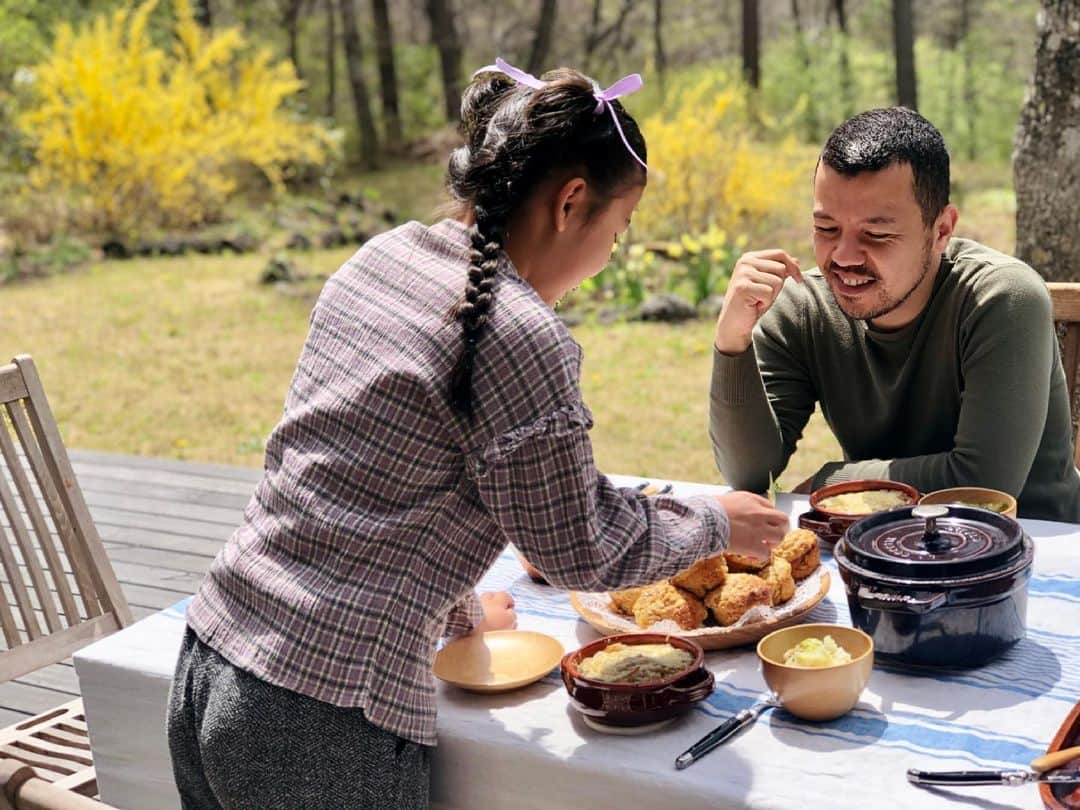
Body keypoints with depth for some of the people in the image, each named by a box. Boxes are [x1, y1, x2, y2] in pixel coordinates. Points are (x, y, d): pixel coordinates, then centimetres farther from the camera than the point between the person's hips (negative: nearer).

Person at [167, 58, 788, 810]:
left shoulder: (382, 256, 6)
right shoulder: (523, 339, -17)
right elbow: (580, 550, -6)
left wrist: (458, 610, 26)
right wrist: (716, 522, 10)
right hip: (323, 729, -8)